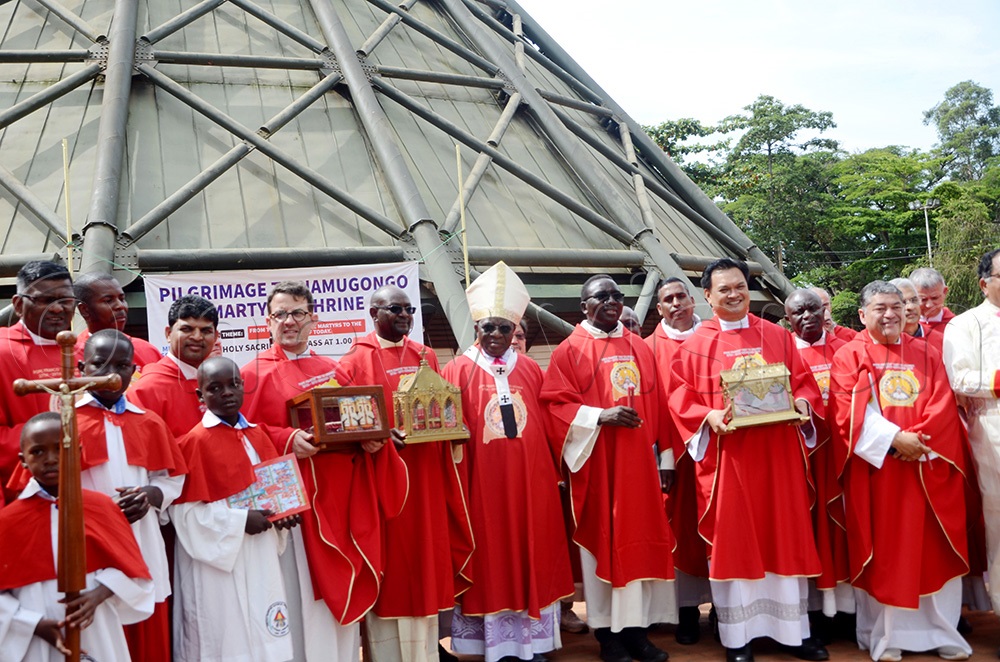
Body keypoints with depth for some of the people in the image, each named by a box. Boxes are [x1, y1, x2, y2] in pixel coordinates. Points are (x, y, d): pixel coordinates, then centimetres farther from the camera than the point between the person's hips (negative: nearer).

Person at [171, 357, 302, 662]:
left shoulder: (257, 434, 8)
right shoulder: (195, 441, -11)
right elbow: (185, 509, -14)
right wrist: (239, 520, -18)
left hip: (260, 559, 6)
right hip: (218, 561, -6)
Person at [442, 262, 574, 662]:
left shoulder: (531, 371, 8)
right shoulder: (458, 371, -2)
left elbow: (546, 427, 11)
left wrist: (554, 475, 10)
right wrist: (455, 487, -12)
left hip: (531, 483, 3)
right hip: (483, 485, -3)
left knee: (533, 558, 9)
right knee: (489, 560, 5)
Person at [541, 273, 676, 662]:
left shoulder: (640, 349, 12)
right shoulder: (569, 351, -2)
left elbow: (657, 406, 12)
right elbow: (555, 405, -8)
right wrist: (600, 416, -21)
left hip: (639, 463, 4)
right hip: (597, 464, -4)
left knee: (640, 540, 7)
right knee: (603, 541, 2)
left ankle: (637, 628, 18)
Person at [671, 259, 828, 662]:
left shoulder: (777, 336, 10)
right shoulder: (696, 344, 2)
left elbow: (803, 382, 11)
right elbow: (681, 398, -2)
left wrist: (803, 403, -10)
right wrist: (708, 416, -19)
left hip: (778, 453, 3)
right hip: (727, 454, -2)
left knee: (785, 537, 8)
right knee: (732, 541, 4)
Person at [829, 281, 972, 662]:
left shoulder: (926, 354, 13)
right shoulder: (850, 356, 1)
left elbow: (944, 404, 2)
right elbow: (849, 409, -11)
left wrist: (920, 438, -14)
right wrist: (893, 439, -20)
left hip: (927, 466, 3)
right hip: (875, 466, -3)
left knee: (935, 550, 6)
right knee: (883, 552, 2)